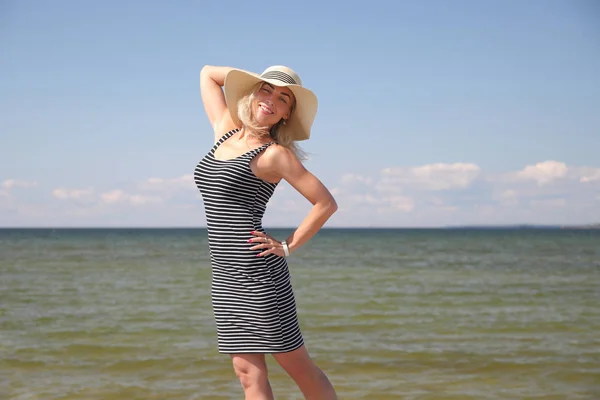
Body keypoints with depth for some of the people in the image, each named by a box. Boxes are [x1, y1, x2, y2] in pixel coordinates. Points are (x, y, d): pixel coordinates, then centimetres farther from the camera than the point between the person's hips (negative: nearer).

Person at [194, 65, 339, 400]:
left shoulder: (275, 154, -6)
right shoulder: (226, 131, 12)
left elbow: (326, 203, -6)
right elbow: (208, 73, 24)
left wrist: (289, 246, -6)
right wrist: (260, 78, 17)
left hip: (258, 272, -6)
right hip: (224, 277, 7)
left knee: (297, 365, 0)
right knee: (248, 370, 5)